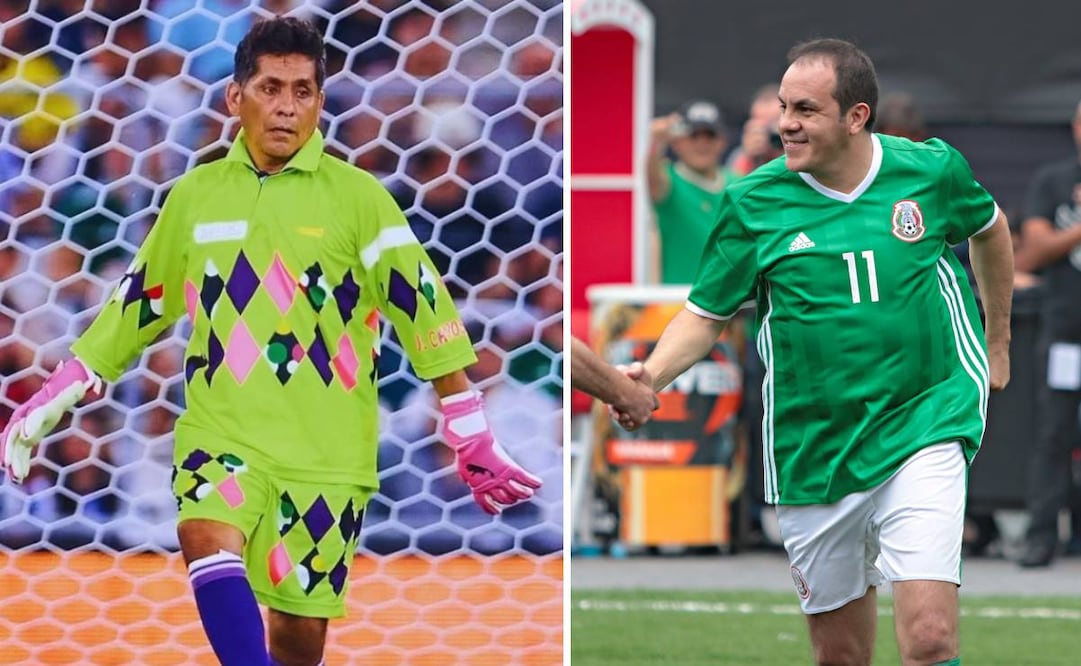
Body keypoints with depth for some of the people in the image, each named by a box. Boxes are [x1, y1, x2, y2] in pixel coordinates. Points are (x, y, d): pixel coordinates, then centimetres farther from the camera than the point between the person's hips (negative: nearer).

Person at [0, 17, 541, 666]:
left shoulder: (356, 196, -2)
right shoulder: (194, 196, 8)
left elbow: (422, 309, -2)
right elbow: (137, 303, 19)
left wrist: (473, 441, -4)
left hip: (326, 450, -1)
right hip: (220, 431, 1)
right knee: (207, 537, -30)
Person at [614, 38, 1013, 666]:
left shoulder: (932, 170, -3)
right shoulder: (753, 202, -4)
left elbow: (990, 228, 19)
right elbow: (705, 314, 4)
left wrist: (998, 342, 27)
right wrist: (652, 374, -16)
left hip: (925, 423, -2)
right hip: (814, 448, 2)